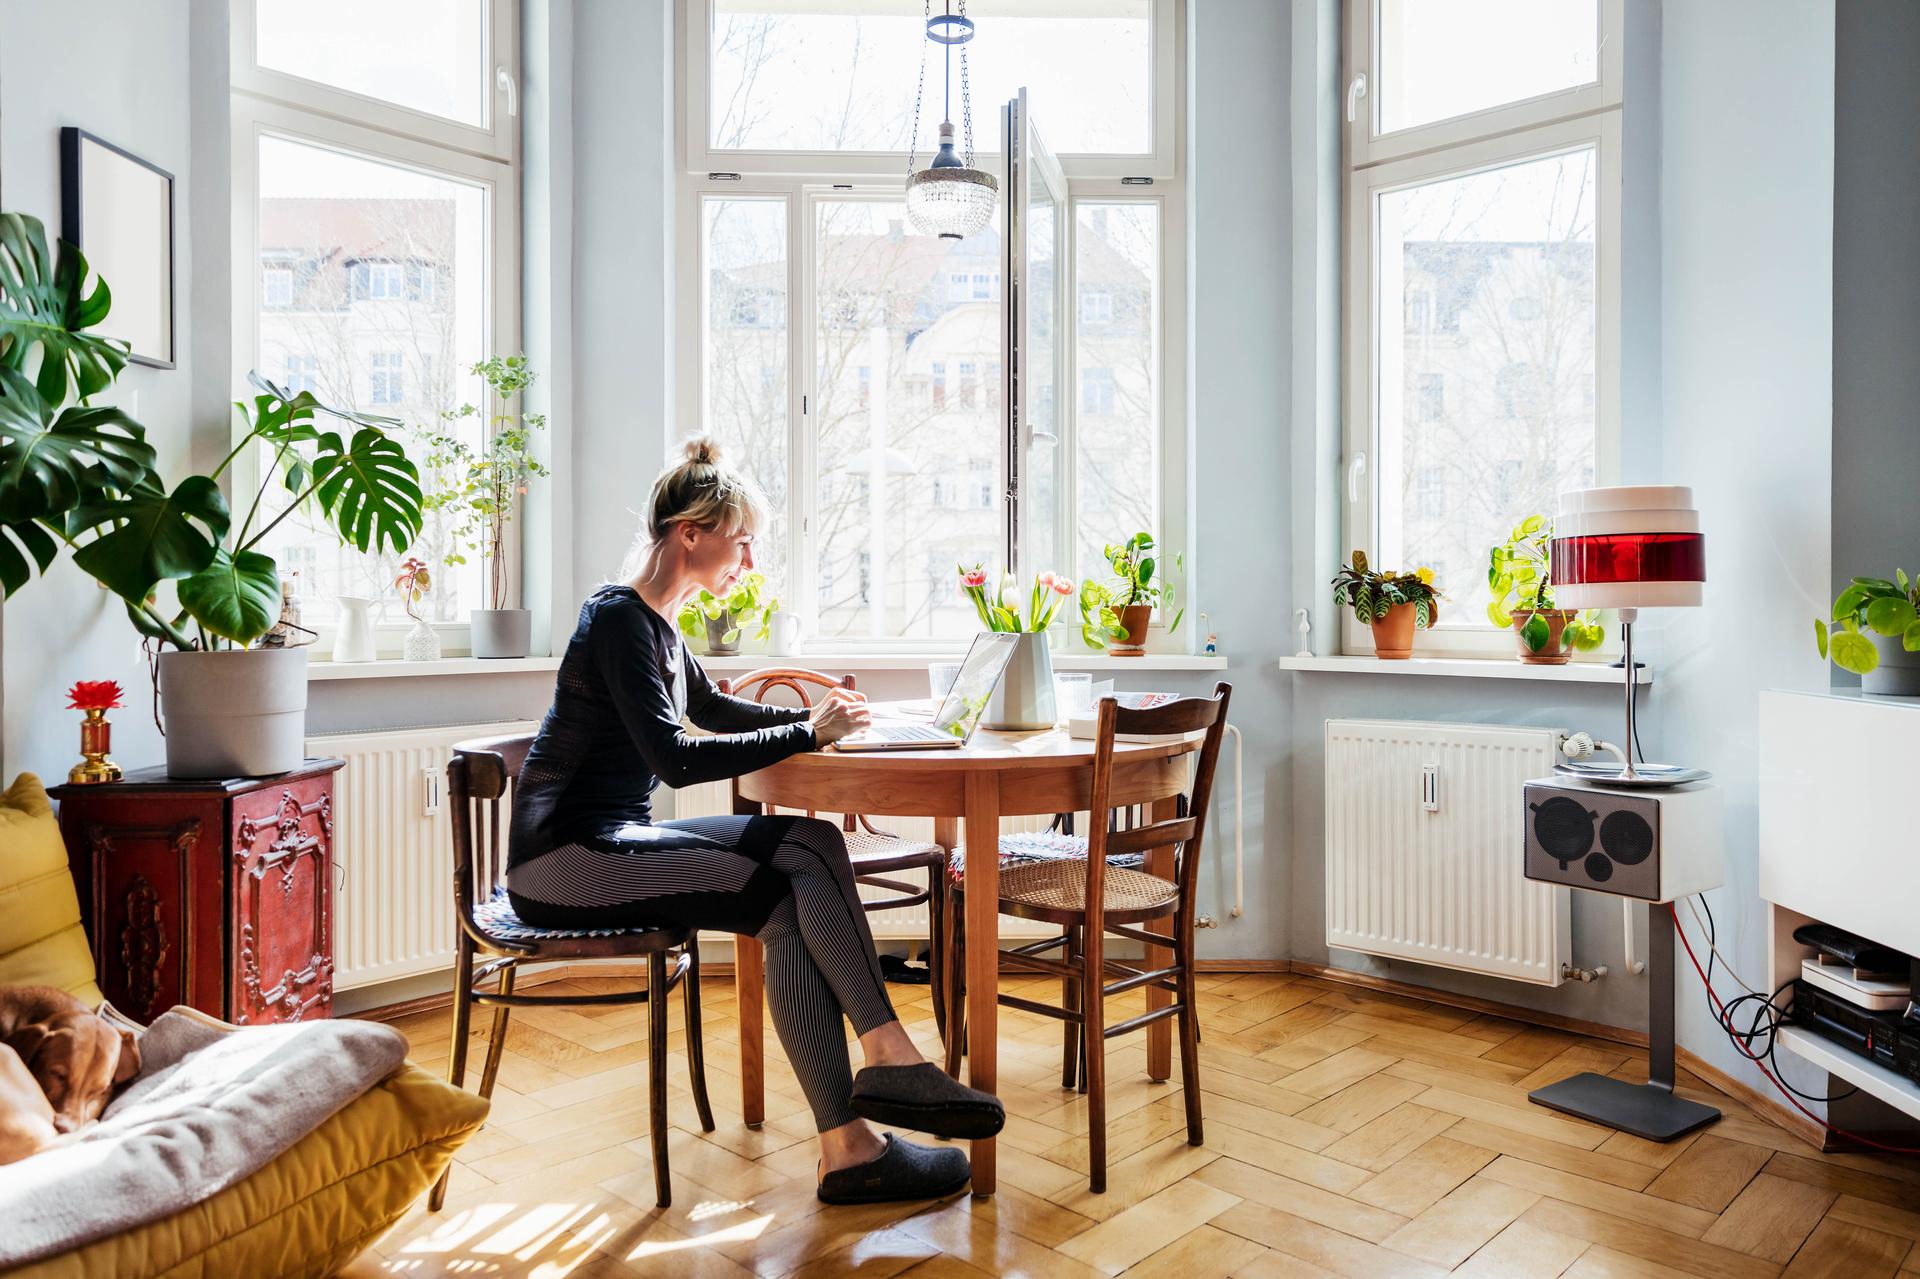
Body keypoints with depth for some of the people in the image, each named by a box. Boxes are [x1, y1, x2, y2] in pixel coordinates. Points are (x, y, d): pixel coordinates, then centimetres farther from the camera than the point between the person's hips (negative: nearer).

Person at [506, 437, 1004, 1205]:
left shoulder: (653, 622, 16)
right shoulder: (619, 617, -13)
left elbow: (711, 709, 31)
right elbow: (675, 759, -23)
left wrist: (814, 717, 17)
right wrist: (807, 735, -17)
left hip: (611, 844, 9)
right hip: (564, 859, -9)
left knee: (797, 901, -14)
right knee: (807, 852, -22)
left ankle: (848, 1147, -17)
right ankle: (888, 1057, -16)